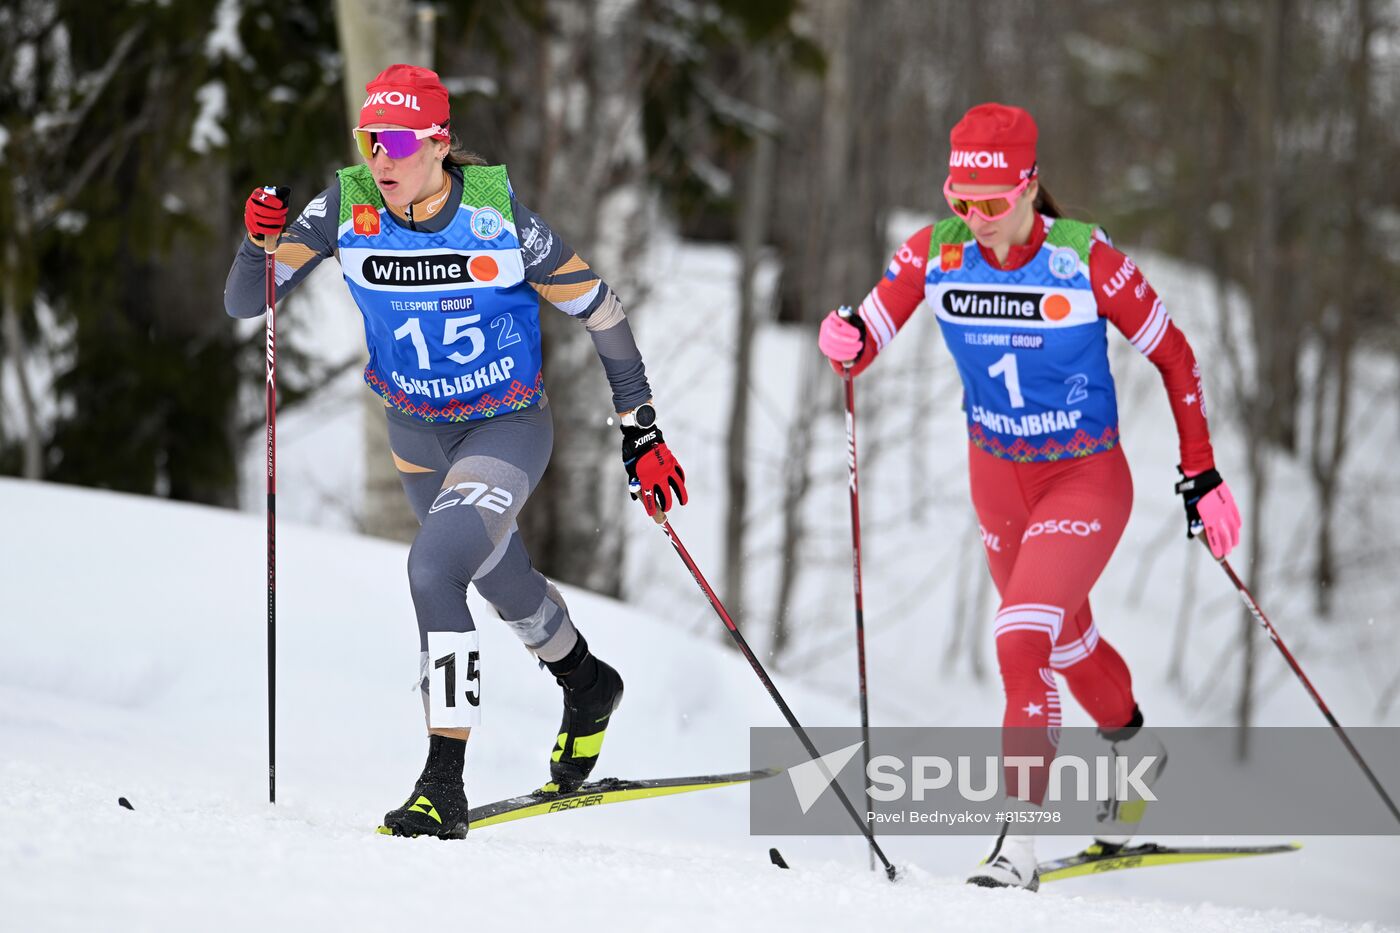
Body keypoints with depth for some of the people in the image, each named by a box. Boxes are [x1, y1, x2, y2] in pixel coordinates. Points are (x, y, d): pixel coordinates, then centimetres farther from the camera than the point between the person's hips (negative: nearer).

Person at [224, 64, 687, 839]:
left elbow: (598, 310, -12)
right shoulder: (348, 210, -16)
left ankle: (444, 786, -23)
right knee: (502, 582, 24)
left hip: (510, 428, -5)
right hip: (416, 434, 5)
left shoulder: (496, 215, -24)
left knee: (432, 567, -27)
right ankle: (587, 688, 56)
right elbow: (243, 304, -15)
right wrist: (259, 242, -36)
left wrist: (641, 432, -9)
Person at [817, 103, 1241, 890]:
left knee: (1022, 639, -23)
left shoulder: (1085, 259, -23)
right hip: (998, 478, 5)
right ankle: (1133, 744, 56)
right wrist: (845, 344, -37)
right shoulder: (937, 254, -13)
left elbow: (1175, 358, -11)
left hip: (1087, 478, -5)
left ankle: (1020, 841, -19)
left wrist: (1203, 477, -10)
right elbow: (867, 343, -12)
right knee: (1064, 635, 26)